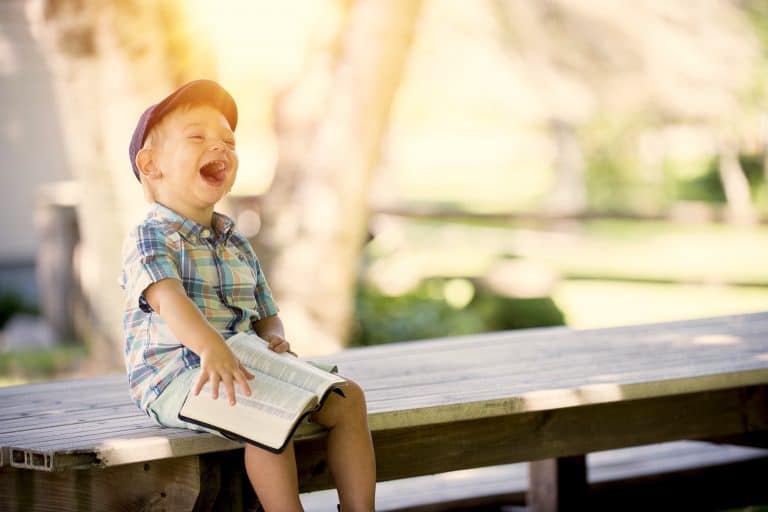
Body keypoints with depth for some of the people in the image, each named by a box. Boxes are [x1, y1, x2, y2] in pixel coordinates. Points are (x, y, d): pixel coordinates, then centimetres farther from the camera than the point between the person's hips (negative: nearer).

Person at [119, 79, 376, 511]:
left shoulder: (236, 244, 19)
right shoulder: (149, 238, -7)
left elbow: (266, 315, 21)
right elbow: (168, 298, -27)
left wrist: (275, 339, -6)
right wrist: (211, 347, -46)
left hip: (247, 367, 8)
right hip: (176, 376, -8)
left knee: (347, 397, -4)